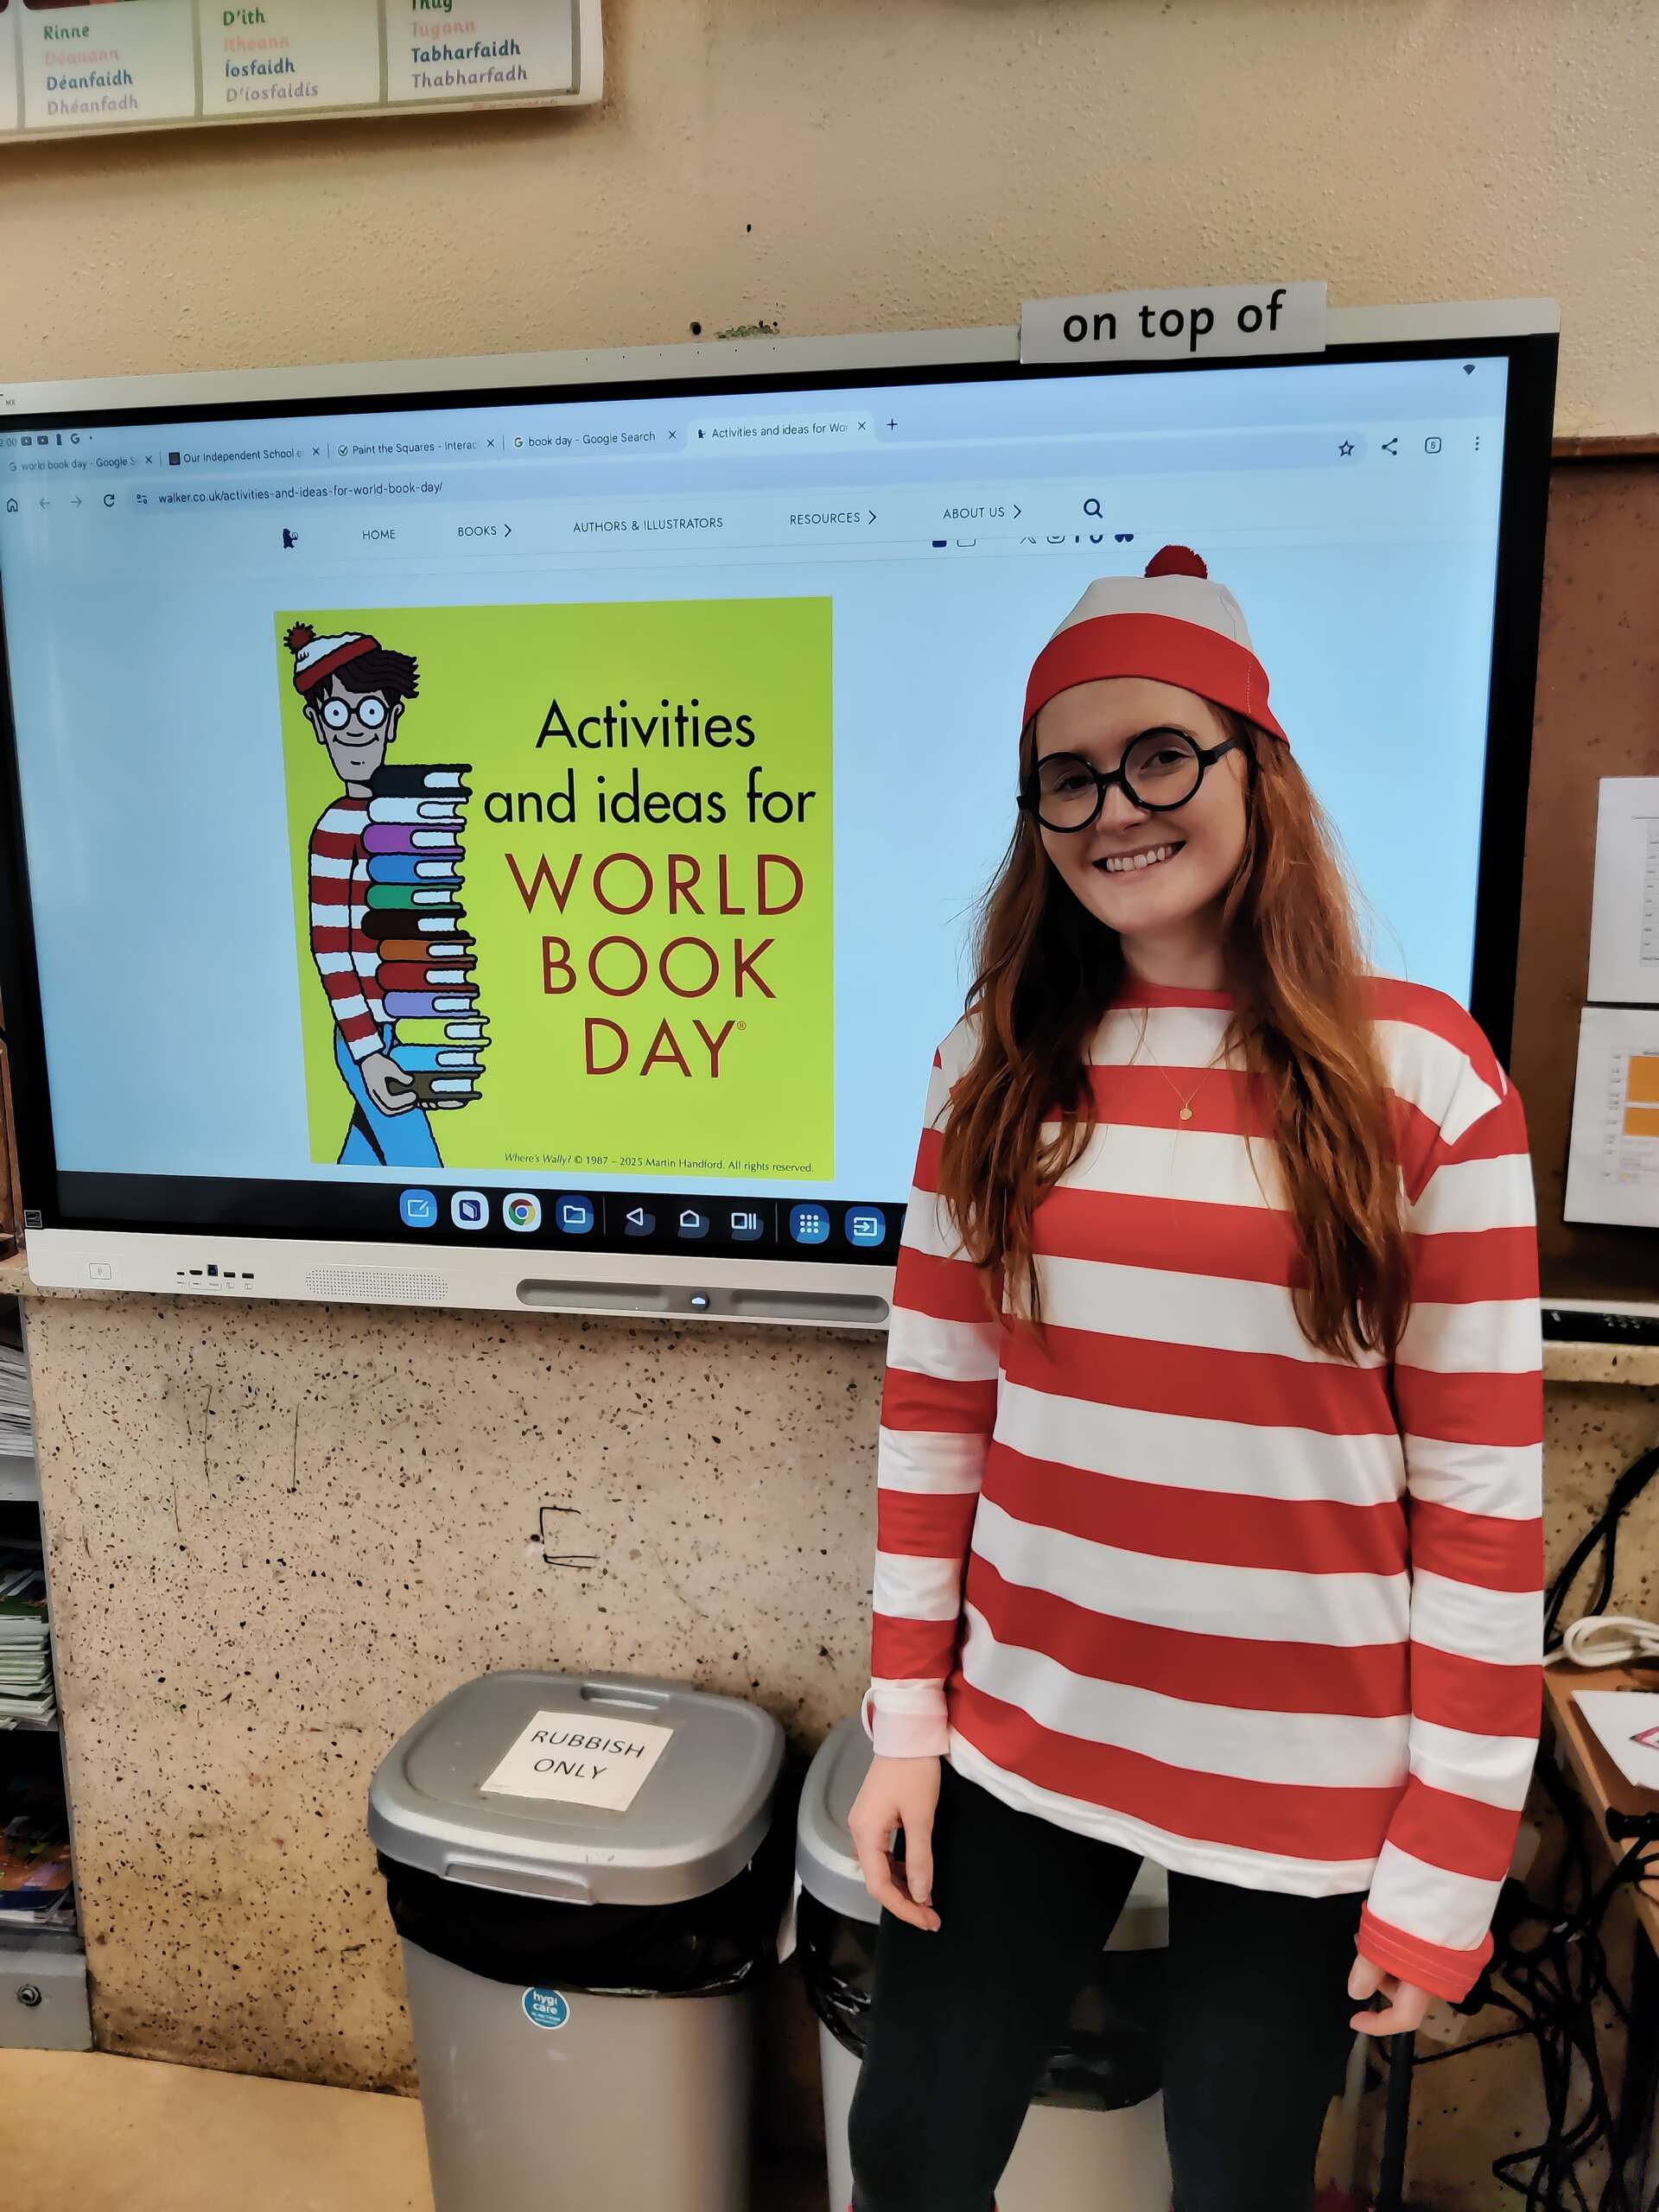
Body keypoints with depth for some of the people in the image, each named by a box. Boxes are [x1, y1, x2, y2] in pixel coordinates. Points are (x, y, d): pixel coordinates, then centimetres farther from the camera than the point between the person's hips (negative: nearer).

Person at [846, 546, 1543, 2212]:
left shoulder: (1421, 1074, -11)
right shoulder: (999, 1062, -2)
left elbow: (1485, 1495, -8)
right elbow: (932, 1406, 2)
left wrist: (1454, 1853, -6)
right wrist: (906, 1715, 2)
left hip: (1303, 1787, -2)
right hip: (1018, 1743, 3)